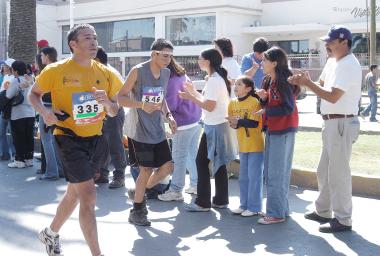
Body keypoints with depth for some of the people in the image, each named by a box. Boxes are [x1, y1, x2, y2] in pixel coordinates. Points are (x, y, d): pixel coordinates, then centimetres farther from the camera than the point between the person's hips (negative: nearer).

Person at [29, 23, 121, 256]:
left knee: (75, 193, 19)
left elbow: (114, 112, 7)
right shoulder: (56, 71, -11)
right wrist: (44, 111, -16)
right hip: (69, 139, -6)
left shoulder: (105, 73, 1)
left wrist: (107, 102, -15)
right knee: (88, 195, -15)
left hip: (96, 139, 6)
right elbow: (34, 93, 4)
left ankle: (51, 233, 44)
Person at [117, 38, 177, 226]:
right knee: (146, 170, -2)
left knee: (167, 167, 5)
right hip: (140, 131, -7)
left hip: (158, 130, 7)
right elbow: (120, 97, -11)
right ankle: (136, 212, 16)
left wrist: (168, 115, 5)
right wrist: (142, 105, -26)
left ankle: (139, 192, 29)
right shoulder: (138, 71, -12)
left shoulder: (166, 73, 8)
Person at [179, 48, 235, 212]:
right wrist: (194, 92, 15)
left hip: (214, 127, -10)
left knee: (202, 161, -4)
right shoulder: (217, 78, 13)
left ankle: (203, 202, 1)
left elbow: (210, 106, -21)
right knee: (218, 163, 12)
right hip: (219, 125, 10)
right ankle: (220, 200, 18)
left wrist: (191, 97, -13)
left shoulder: (214, 80, -17)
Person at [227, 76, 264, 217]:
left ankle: (254, 207, 7)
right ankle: (244, 205, 25)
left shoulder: (254, 102, -13)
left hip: (255, 145, -7)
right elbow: (231, 121, 9)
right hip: (242, 146, 7)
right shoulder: (233, 103, 7)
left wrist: (239, 121, -25)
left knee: (254, 177, -2)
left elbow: (255, 123, -21)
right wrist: (233, 124, -12)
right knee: (243, 177, 14)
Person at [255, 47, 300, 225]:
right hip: (272, 129, 9)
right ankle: (282, 208, 22)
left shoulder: (284, 81, -14)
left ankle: (276, 213, 2)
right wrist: (263, 97, -3)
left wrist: (266, 112, -13)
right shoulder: (269, 81, 11)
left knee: (276, 173, -5)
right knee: (270, 172, 13)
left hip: (283, 130, -9)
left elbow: (288, 108, -17)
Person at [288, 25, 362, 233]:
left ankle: (343, 220, 6)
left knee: (338, 173, -4)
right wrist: (303, 82, -2)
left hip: (342, 124, -10)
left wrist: (307, 83, -15)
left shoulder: (349, 65, -17)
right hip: (331, 123, 10)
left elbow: (332, 97, -23)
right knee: (324, 171, 18)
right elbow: (321, 85, 17)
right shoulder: (332, 62, 13)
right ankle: (323, 211, 31)